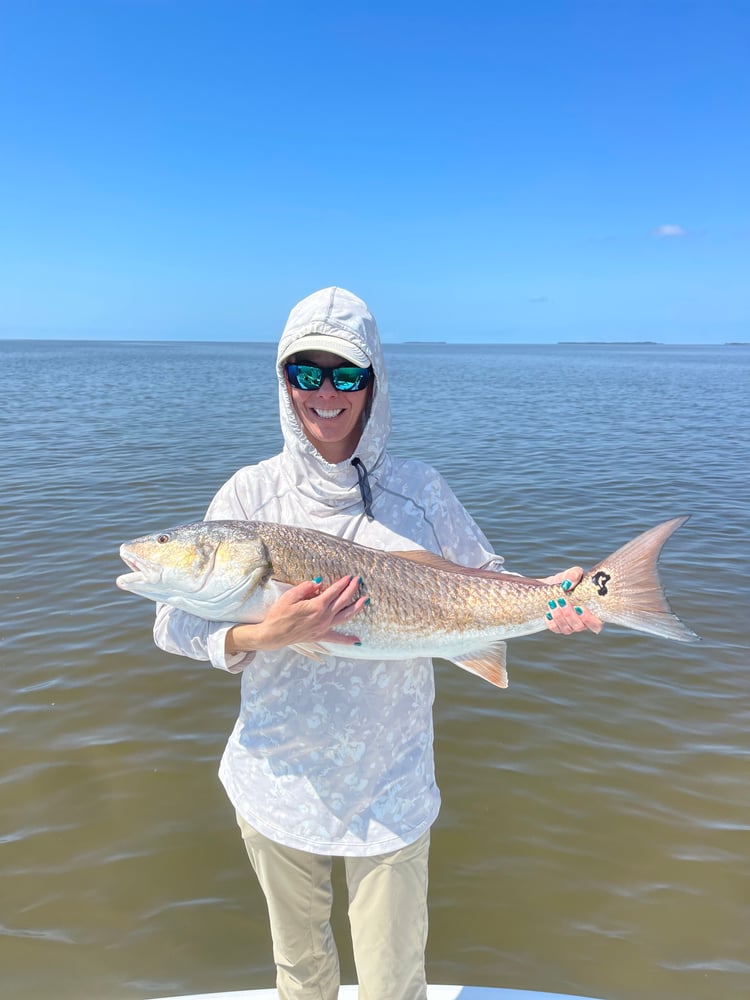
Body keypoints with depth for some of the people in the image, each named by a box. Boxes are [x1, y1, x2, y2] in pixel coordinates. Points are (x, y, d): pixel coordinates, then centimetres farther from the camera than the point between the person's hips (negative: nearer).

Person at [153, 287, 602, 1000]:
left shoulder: (417, 489, -7)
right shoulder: (253, 492, -9)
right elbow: (173, 625, -9)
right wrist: (263, 635, -27)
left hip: (390, 789, 0)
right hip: (278, 781, 1)